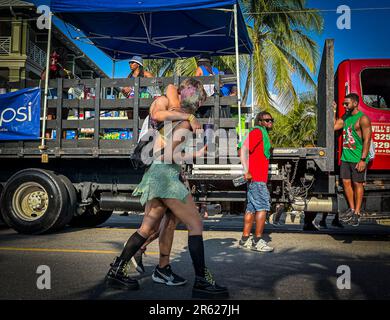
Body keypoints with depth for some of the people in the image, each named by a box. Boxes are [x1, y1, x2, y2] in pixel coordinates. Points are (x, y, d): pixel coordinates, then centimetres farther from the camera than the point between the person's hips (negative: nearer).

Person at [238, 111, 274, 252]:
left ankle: (245, 239, 16)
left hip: (259, 178, 10)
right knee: (263, 207, -7)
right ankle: (257, 241, -3)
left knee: (252, 208, 11)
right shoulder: (257, 131, -8)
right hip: (256, 178, -10)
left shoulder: (263, 133, 22)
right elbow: (243, 150, -20)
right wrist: (247, 171, -24)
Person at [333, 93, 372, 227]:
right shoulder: (345, 117, 13)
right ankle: (352, 208, 23)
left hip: (357, 159, -7)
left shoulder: (363, 119, -10)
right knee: (346, 183, 9)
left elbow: (367, 140, -14)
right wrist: (333, 111, 5)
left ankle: (357, 213, 8)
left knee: (357, 184, 0)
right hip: (345, 157, 7)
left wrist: (363, 159, -19)